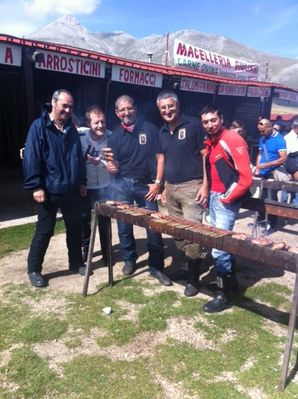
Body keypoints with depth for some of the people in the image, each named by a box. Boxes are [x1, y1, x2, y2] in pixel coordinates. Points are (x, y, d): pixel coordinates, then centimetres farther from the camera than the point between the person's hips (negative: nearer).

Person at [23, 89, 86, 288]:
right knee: (44, 231, 3)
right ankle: (34, 270, 19)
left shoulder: (71, 128, 10)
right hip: (49, 191, -5)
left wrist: (82, 181, 13)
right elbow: (31, 158, -13)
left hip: (71, 190, 6)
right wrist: (36, 186, -17)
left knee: (75, 228, 13)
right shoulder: (39, 126, -8)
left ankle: (76, 263, 30)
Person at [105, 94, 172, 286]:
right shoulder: (114, 136, 6)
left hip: (147, 185, -2)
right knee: (124, 226, 8)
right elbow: (115, 165, 6)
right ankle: (129, 260, 27)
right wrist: (111, 167, -18)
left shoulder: (150, 129, 0)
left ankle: (156, 267, 12)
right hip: (123, 185, 2)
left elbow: (159, 157, 0)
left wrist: (157, 182, -7)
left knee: (154, 227, -1)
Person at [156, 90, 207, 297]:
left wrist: (205, 186, -13)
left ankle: (193, 278, 6)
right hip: (171, 188, 7)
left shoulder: (193, 125, -5)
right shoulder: (162, 131, 14)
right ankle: (184, 266, 27)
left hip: (191, 187, -6)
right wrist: (165, 186, 15)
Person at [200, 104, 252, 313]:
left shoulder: (232, 140, -16)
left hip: (226, 199, -9)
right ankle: (230, 276, 36)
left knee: (219, 247, -7)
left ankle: (224, 294, 7)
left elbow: (246, 177, -19)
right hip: (213, 197, 9)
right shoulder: (210, 142, 10)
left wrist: (228, 198, -13)